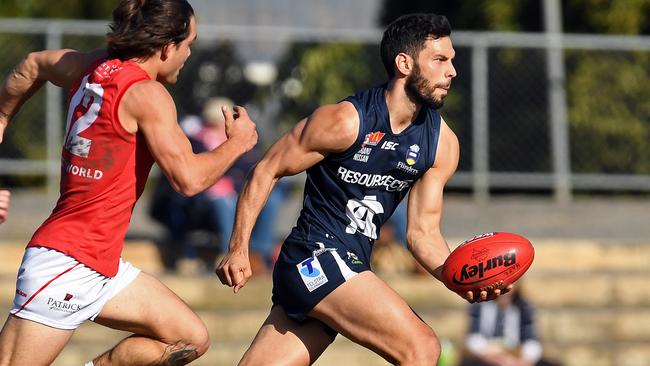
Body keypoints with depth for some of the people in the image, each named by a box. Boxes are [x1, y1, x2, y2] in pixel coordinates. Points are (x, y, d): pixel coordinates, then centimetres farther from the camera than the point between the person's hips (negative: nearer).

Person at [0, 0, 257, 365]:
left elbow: (33, 65, 28)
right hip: (66, 264, -10)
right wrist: (237, 143, -1)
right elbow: (188, 178, -19)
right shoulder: (146, 94, -15)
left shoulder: (95, 68, 10)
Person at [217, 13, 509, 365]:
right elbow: (266, 171, -6)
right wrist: (238, 250, -10)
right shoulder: (344, 121, -14)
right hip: (315, 257, -7)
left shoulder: (442, 144, 4)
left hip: (351, 270, 7)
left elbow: (424, 232, 6)